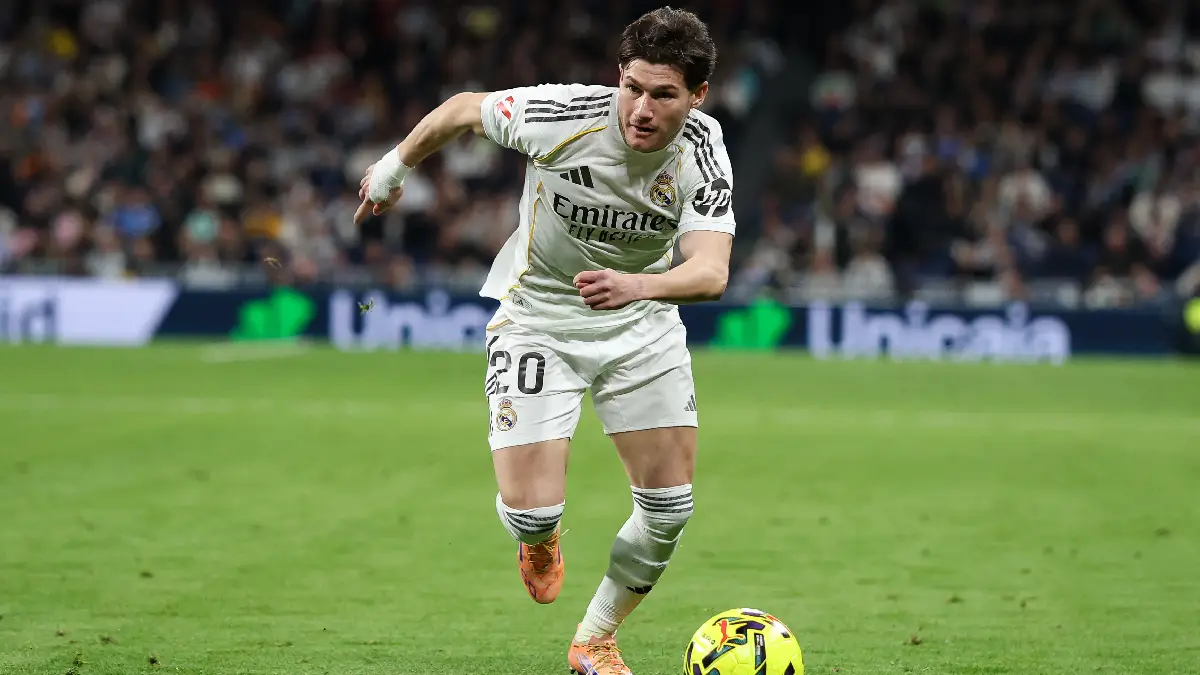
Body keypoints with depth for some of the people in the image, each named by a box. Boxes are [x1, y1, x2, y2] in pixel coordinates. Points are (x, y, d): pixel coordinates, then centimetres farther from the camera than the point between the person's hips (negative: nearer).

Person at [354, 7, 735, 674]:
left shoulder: (702, 150, -21)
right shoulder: (561, 115, -26)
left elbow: (711, 271, -35)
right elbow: (462, 109, -6)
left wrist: (638, 284, -56)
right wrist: (394, 167, 11)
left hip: (641, 322, 2)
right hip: (537, 317, -2)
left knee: (670, 506, -3)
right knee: (529, 513, -13)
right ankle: (540, 537, 28)